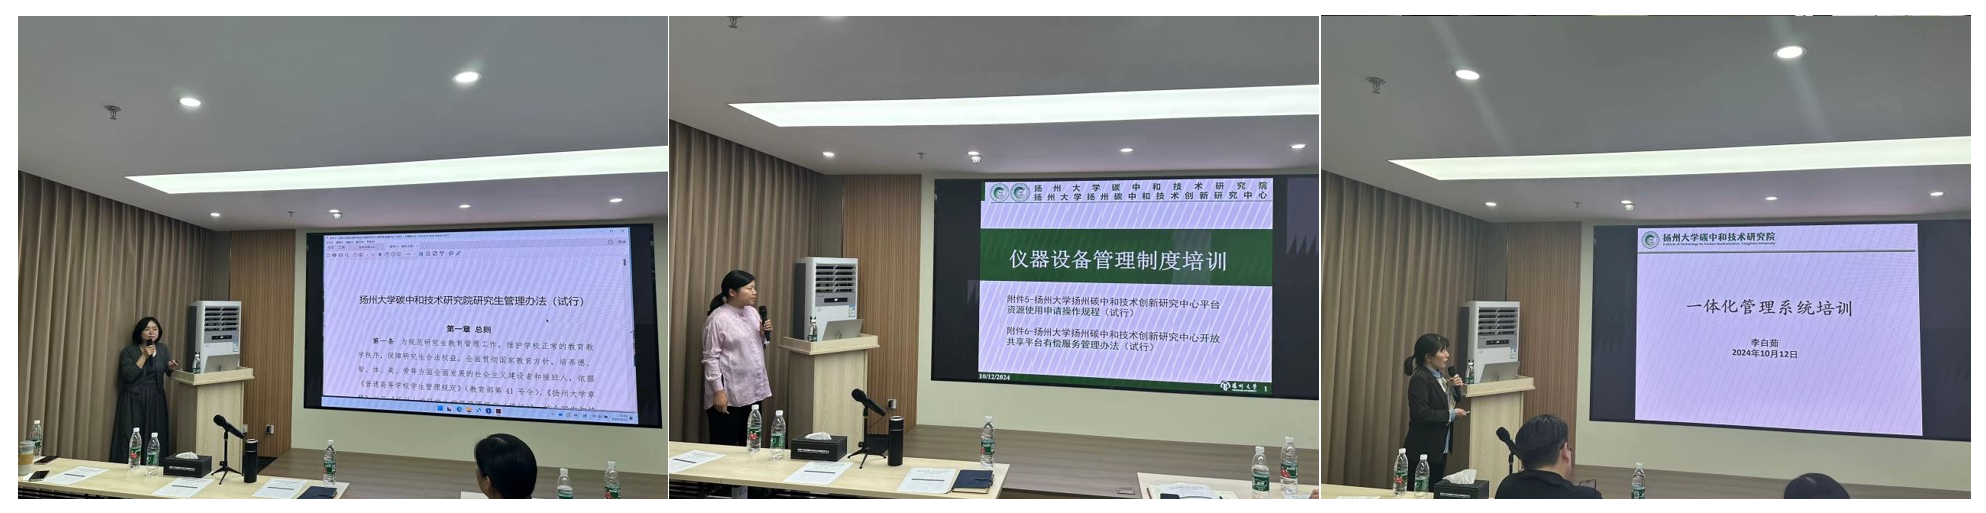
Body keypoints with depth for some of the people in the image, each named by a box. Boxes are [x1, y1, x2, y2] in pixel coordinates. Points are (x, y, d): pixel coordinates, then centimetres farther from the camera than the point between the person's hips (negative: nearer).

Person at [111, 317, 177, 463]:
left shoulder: (163, 349, 8)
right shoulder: (129, 351, -2)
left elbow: (169, 372, 2)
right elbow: (129, 376, -14)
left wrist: (172, 367, -21)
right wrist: (144, 356, -17)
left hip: (156, 400, 3)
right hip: (134, 401, -3)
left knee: (156, 439, 0)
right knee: (131, 440, -7)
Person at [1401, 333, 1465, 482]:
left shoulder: (1439, 377, 11)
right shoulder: (1419, 379, -16)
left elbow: (1449, 403, 21)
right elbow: (1421, 414, -25)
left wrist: (1456, 388, 3)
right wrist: (1451, 414, -18)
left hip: (1440, 449, 9)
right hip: (1423, 452, -9)